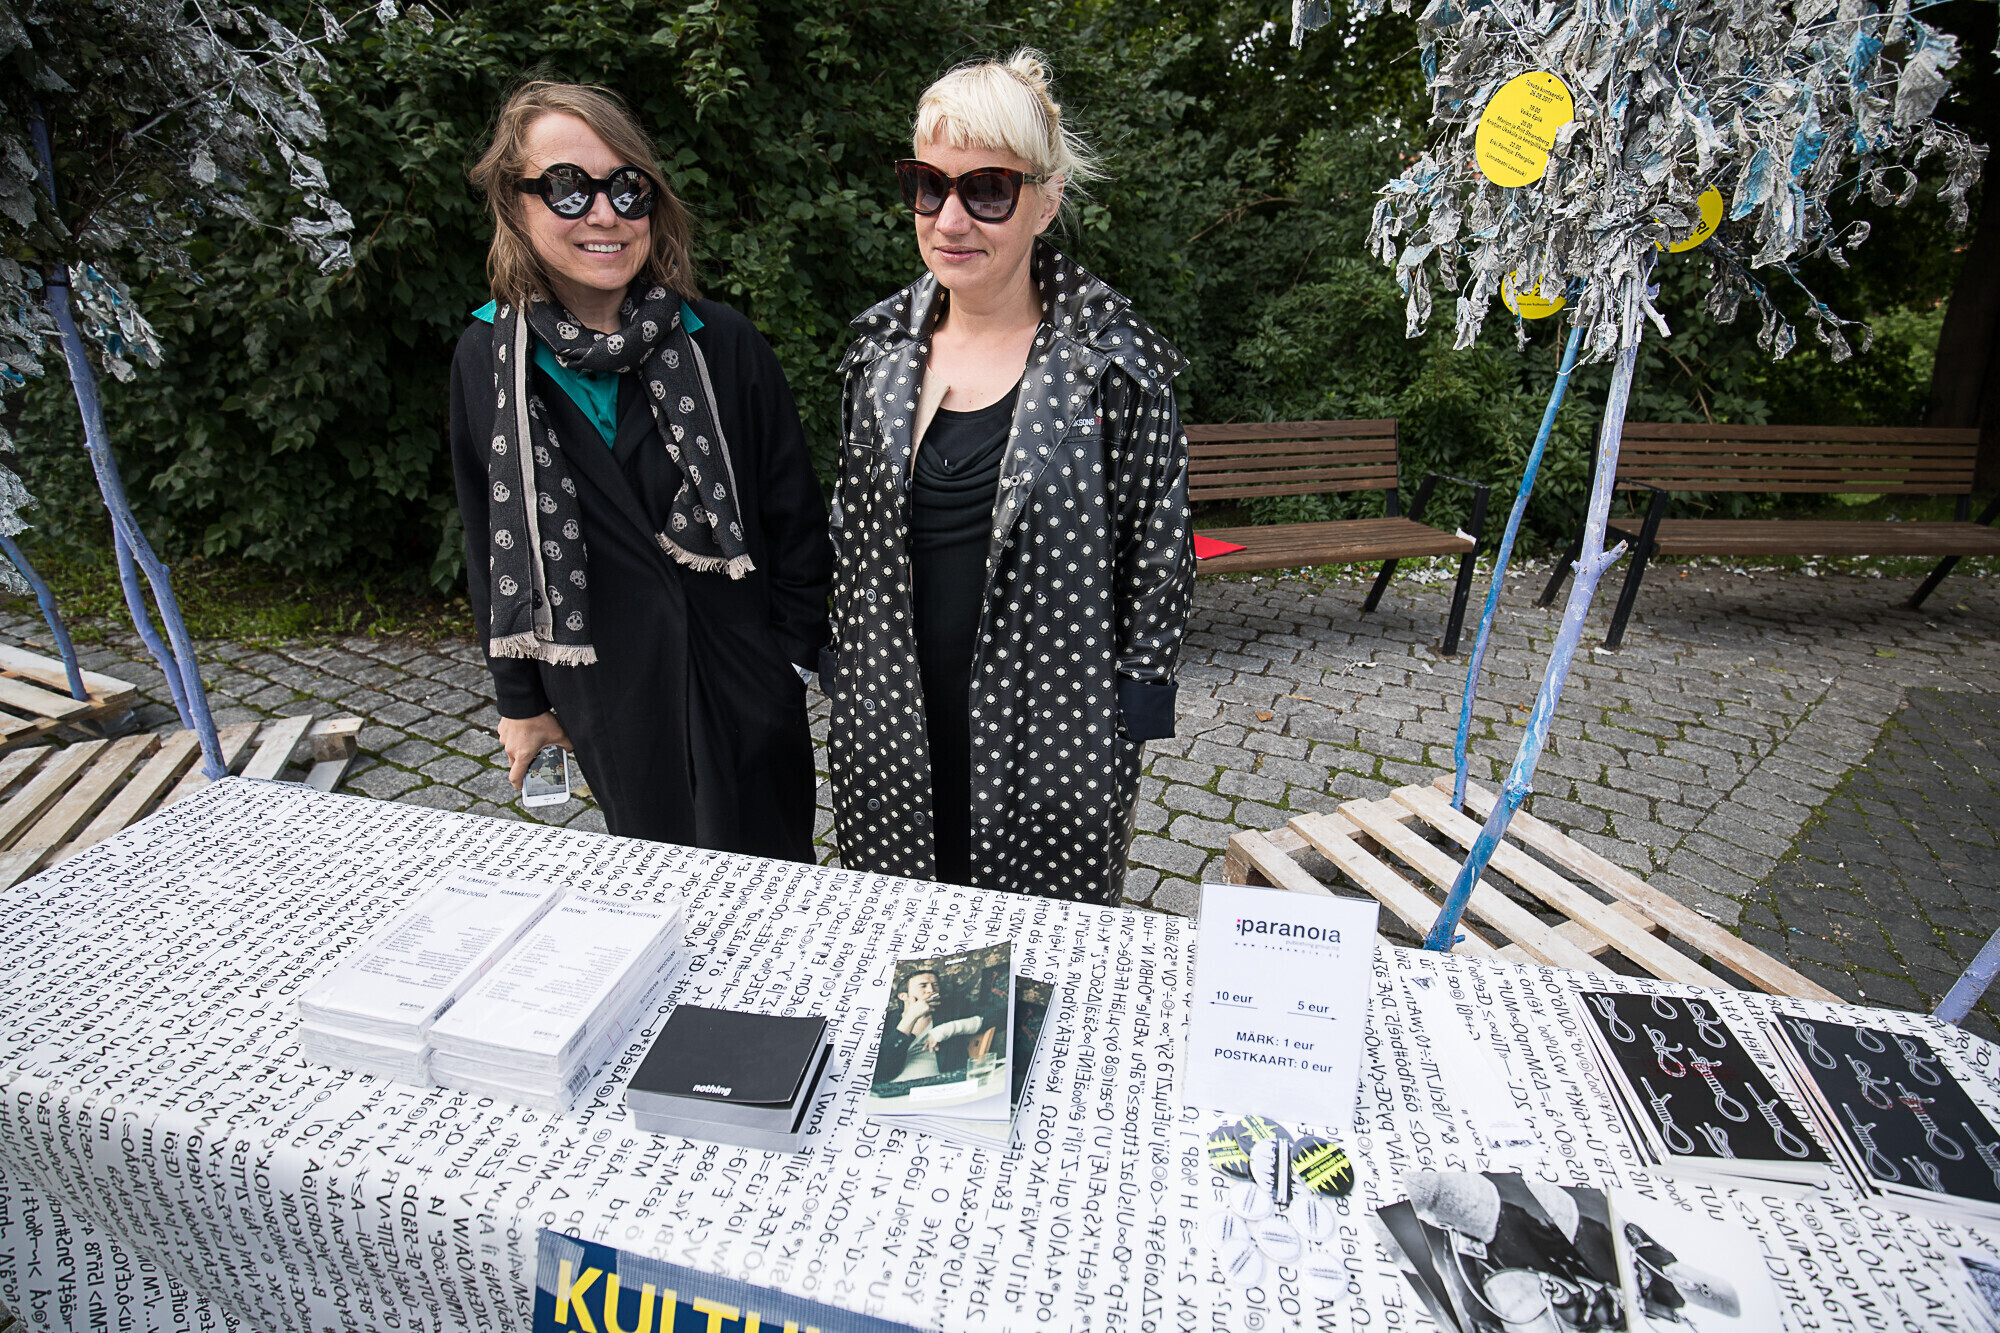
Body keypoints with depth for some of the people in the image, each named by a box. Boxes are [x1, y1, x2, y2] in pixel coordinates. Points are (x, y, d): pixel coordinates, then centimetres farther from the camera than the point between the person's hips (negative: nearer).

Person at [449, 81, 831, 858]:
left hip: (743, 685, -2)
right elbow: (492, 542, 5)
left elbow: (795, 516, -3)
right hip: (604, 699, 2)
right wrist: (519, 698, 8)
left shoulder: (722, 343, -9)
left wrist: (791, 660, -4)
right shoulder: (489, 359, -2)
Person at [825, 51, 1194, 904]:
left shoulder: (1115, 361, -9)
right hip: (892, 723, 4)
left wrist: (1134, 701, -5)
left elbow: (1159, 550, -5)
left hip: (1050, 737, -4)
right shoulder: (882, 347, 5)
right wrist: (844, 670, 14)